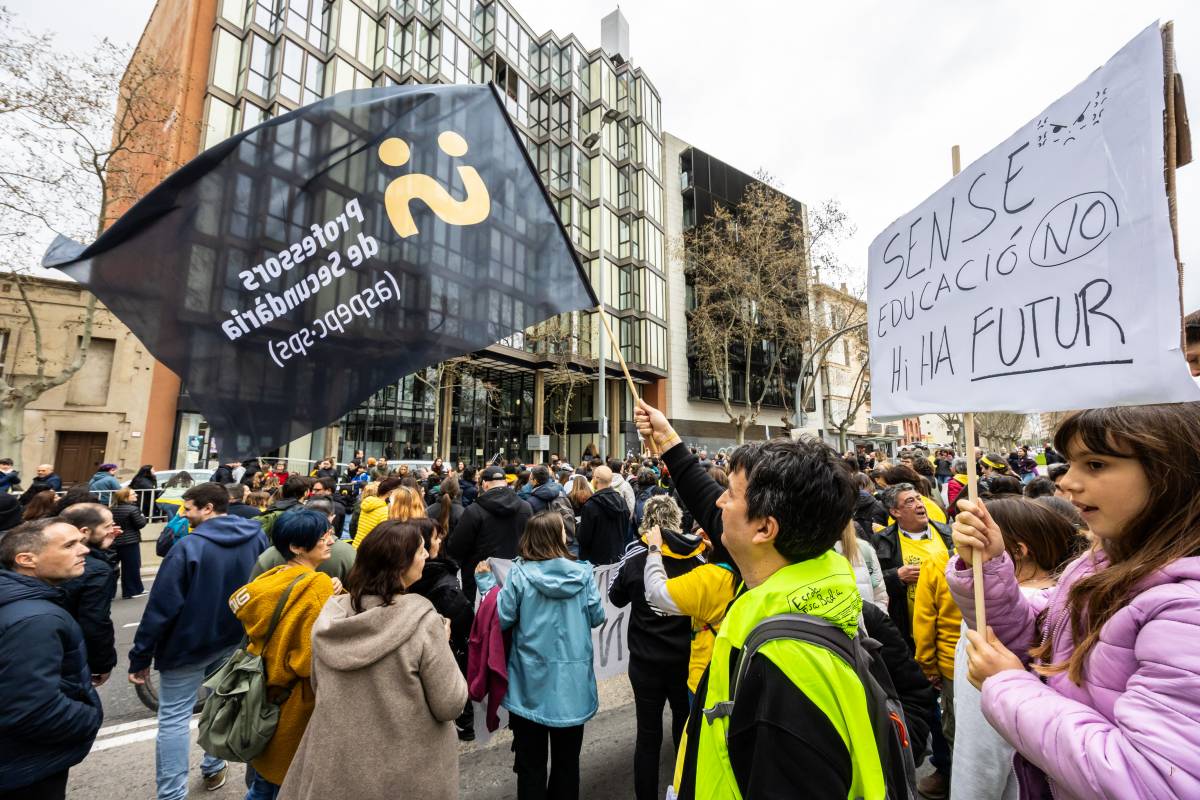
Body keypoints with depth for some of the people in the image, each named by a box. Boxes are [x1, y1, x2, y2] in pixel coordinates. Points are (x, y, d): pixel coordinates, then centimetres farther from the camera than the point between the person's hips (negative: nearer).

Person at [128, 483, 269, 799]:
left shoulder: (189, 546, -22)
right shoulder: (257, 537, -5)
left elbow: (161, 606, -17)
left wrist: (140, 656, -7)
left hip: (189, 643, -5)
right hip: (236, 641, 5)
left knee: (174, 718, 8)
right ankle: (214, 769, 37)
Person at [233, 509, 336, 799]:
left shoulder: (268, 580, -1)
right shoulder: (318, 586, -24)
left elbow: (256, 639, 10)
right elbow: (314, 659, -26)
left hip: (265, 695, 8)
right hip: (297, 705, -7)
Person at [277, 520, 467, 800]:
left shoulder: (331, 613, -8)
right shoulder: (422, 620, -25)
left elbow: (318, 686, 7)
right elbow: (449, 706, -17)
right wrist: (442, 645, -5)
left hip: (333, 762, 4)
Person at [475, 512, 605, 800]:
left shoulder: (519, 574, -14)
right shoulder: (582, 572, -11)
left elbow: (502, 618, -9)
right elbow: (597, 617, -2)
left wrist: (486, 582, 2)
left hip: (531, 682, -1)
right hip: (572, 681, 1)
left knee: (531, 763, 18)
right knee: (567, 759, 22)